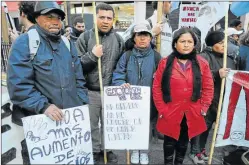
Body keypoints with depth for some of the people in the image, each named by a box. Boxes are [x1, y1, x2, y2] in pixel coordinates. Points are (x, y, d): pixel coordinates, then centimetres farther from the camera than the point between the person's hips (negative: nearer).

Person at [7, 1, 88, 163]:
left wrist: (83, 104, 3)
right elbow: (18, 85, -15)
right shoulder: (24, 43, -8)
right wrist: (43, 106, -23)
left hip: (72, 118, 5)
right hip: (38, 120, -4)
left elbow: (79, 79, 11)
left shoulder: (67, 43, 9)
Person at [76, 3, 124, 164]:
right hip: (90, 91, -1)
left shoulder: (119, 39, 2)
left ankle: (107, 148, 40)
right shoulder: (84, 38, -5)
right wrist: (92, 55, -22)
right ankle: (95, 150, 37)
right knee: (92, 124, 15)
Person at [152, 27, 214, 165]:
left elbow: (208, 88, 4)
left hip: (192, 114, 2)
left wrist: (203, 108, -1)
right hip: (170, 113, -1)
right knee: (170, 141, 15)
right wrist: (161, 110, -6)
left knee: (184, 141, 19)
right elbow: (157, 88, -5)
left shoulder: (202, 63, -1)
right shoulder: (165, 63, -6)